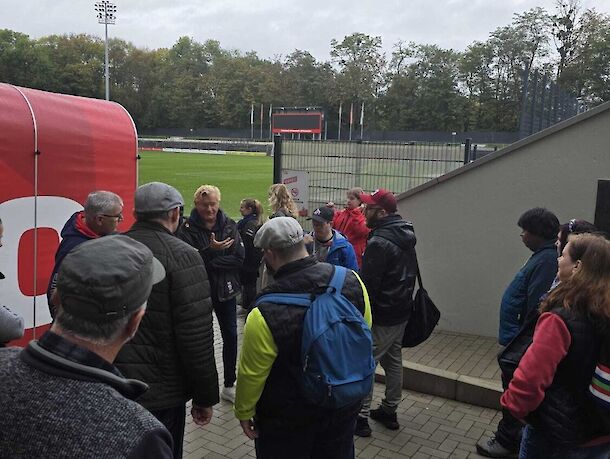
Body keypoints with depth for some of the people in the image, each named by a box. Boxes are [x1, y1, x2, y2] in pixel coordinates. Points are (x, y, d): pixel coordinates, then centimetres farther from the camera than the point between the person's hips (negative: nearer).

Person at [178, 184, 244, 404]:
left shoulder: (229, 226, -1)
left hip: (225, 290, 3)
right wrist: (211, 251, -29)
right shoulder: (188, 229, -8)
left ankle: (229, 386, 24)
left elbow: (239, 258, -12)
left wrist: (207, 261, -18)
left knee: (230, 336, 9)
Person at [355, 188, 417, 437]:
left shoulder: (379, 242, -22)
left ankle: (361, 416, 8)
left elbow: (369, 283, -22)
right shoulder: (406, 236, 8)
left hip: (380, 316, -10)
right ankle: (389, 411, 32)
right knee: (393, 360, 19)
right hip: (401, 312, 10)